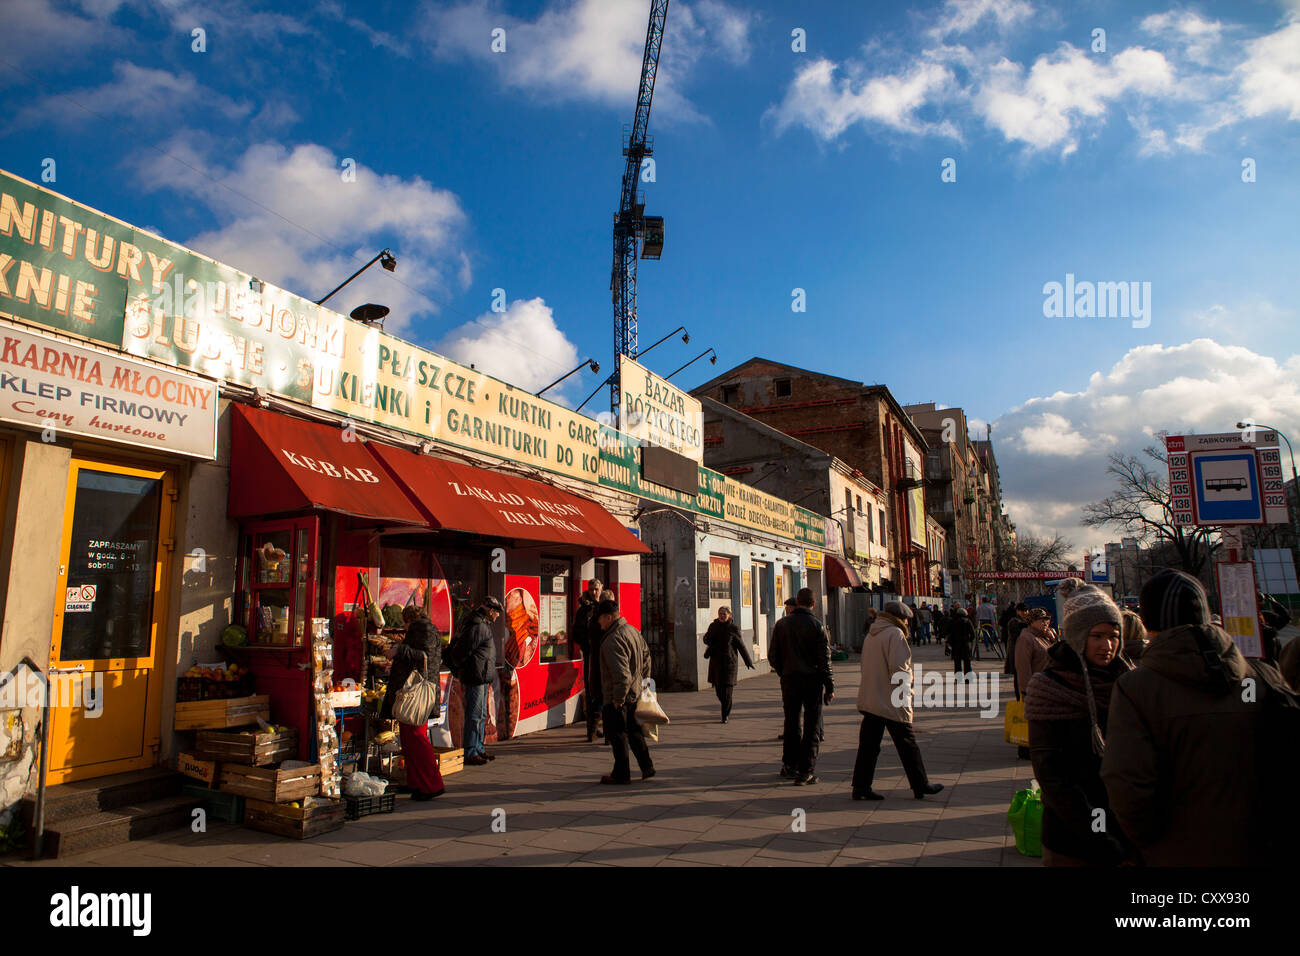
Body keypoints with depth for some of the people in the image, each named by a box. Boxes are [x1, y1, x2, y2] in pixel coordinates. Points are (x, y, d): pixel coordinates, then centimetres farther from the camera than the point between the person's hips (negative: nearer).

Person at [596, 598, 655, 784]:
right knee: (633, 729, 20)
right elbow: (646, 654, 18)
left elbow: (622, 674, -30)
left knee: (616, 734, 4)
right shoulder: (632, 630, 5)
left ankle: (621, 774, 14)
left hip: (616, 698, -9)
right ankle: (647, 767, 26)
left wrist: (618, 698, -20)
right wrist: (643, 679, 24)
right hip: (634, 692, 9)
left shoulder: (612, 641, -25)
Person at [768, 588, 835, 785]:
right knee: (811, 727, 4)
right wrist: (830, 687, -2)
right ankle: (806, 771, 4)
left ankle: (790, 765, 23)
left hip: (789, 680, 3)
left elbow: (772, 655, 6)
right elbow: (824, 660, -8)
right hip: (813, 680, -3)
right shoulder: (818, 626, -8)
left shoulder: (781, 624, 2)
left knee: (791, 723, 15)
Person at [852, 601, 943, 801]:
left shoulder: (871, 635, 15)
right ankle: (921, 786, 19)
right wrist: (908, 683, -5)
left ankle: (861, 787, 8)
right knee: (907, 744, 6)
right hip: (892, 702, -8)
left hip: (869, 700, 8)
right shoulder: (895, 634, -12)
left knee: (868, 744, 8)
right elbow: (898, 668, -21)